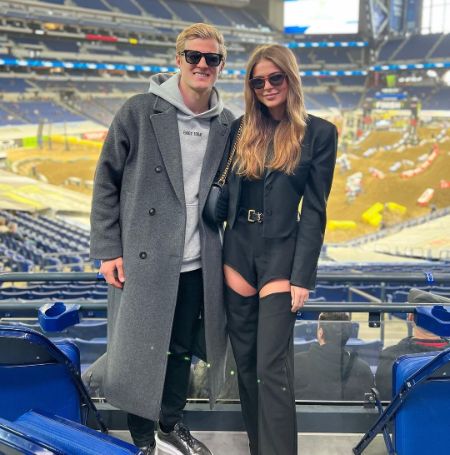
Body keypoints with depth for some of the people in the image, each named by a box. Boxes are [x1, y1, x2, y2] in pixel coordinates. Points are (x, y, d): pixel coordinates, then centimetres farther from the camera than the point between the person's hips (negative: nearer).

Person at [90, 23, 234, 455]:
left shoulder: (226, 125, 5)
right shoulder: (140, 111, -6)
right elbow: (106, 181, -4)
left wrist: (231, 255, 9)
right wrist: (107, 250, -8)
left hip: (197, 264, 4)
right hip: (143, 258, -3)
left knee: (182, 348, 16)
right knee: (140, 351, 5)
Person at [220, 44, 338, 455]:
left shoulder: (319, 133, -2)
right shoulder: (242, 129, 8)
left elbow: (314, 210, -5)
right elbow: (229, 191, 10)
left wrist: (302, 276, -10)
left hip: (281, 252, -4)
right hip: (238, 250, 4)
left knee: (273, 365, -7)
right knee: (245, 359, 11)